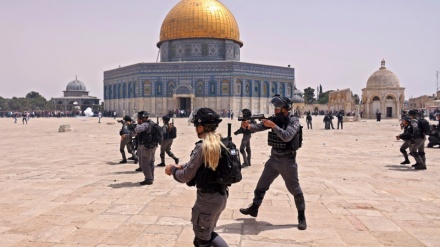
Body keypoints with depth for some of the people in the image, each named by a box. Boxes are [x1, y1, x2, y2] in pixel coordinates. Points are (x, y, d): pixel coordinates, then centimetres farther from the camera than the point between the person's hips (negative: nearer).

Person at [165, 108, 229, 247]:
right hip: (221, 195, 8)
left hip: (207, 199, -8)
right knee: (207, 233, 25)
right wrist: (181, 166, 11)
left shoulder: (202, 147, -20)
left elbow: (185, 177, -16)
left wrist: (173, 169, 3)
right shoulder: (220, 143, 2)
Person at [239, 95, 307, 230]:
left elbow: (287, 137, -29)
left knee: (295, 189, 3)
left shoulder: (294, 121, -14)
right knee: (261, 185, 14)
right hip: (273, 159, 6)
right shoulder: (275, 119, 3)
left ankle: (302, 217, 16)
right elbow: (259, 126, -7)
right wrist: (249, 125, -27)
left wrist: (273, 126, -29)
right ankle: (254, 208, 29)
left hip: (287, 160, -6)